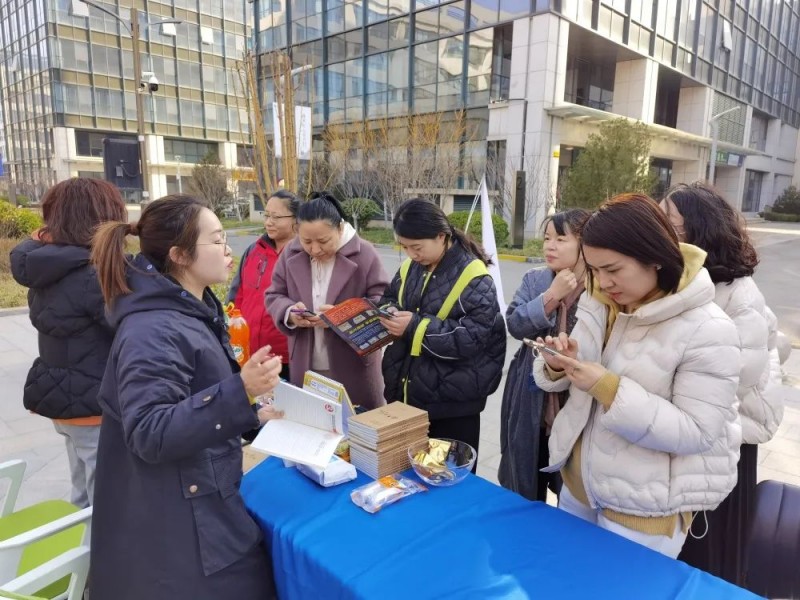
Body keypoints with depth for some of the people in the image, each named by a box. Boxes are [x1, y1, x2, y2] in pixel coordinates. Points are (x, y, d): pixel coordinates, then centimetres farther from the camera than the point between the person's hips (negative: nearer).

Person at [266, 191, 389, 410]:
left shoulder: (364, 254, -11)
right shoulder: (291, 253, 0)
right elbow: (274, 296, 8)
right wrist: (290, 313, -15)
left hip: (354, 365, -3)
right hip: (304, 365, 3)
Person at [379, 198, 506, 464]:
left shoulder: (473, 276, -16)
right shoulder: (410, 268, 5)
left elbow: (474, 336, -23)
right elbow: (389, 298, 20)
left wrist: (416, 326, -26)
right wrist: (389, 312, -5)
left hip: (451, 404, -6)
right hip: (404, 393, 7)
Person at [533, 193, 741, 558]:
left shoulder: (708, 330, -21)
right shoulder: (599, 303, -2)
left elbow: (696, 432, -22)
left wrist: (609, 388, -30)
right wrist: (557, 367, -17)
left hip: (646, 509, -6)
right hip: (578, 484, 7)